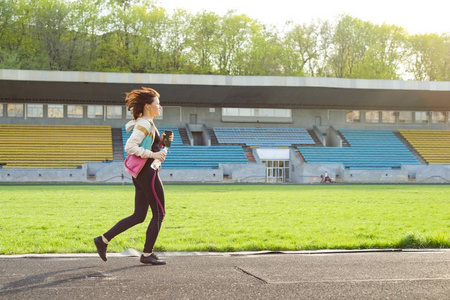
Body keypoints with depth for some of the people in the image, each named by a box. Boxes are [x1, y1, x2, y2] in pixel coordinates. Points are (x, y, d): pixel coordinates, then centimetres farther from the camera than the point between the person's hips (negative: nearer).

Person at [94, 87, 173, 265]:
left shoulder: (148, 123, 16)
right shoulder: (144, 124, -14)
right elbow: (130, 147, -24)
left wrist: (162, 140, 8)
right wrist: (153, 154, -23)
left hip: (141, 174, 10)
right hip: (148, 172, -10)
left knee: (138, 216, 11)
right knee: (159, 214, 1)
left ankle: (103, 240, 10)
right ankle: (147, 254, 8)